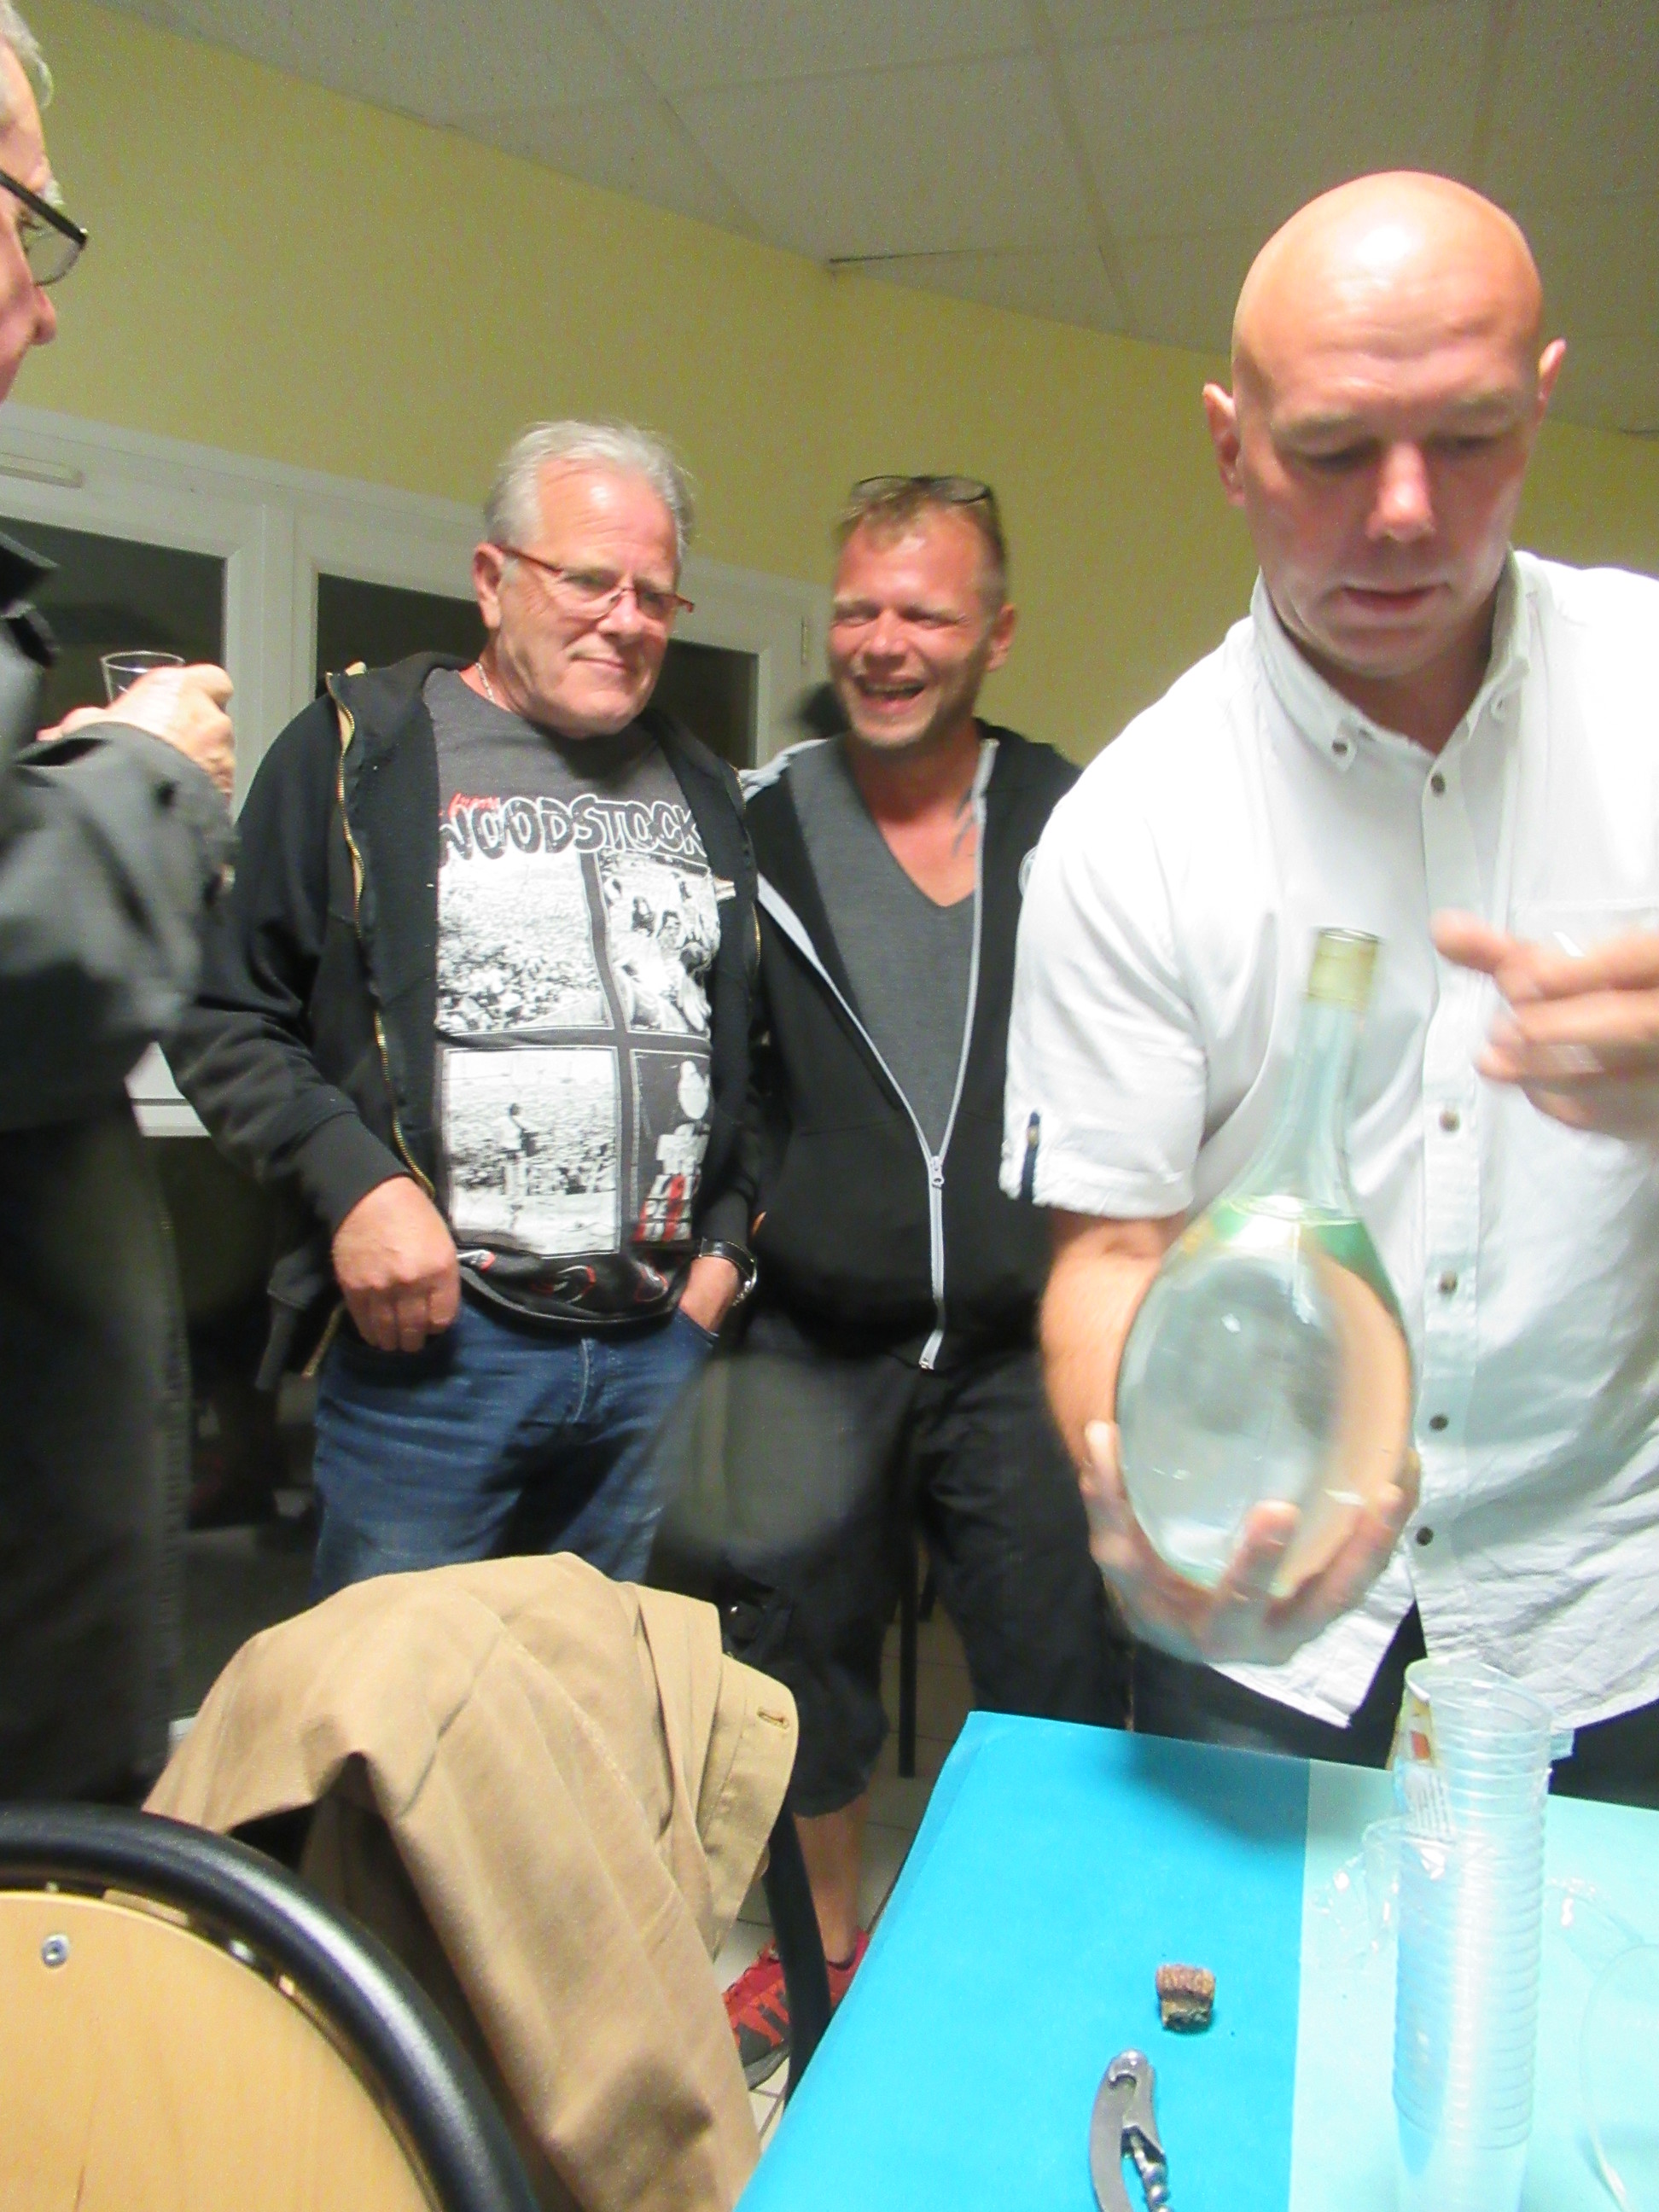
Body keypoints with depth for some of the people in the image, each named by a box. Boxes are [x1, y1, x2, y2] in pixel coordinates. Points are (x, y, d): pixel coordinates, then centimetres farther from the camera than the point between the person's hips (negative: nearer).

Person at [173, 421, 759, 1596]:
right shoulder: (361, 750, 2)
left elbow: (756, 1047, 18)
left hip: (667, 1347, 4)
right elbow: (229, 1021, -1)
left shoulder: (704, 792, 15)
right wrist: (353, 1183, -13)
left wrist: (728, 1240, 8)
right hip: (427, 1336, -3)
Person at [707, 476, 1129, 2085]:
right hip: (815, 1345, 1)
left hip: (1025, 1347, 0)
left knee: (1058, 1681, 10)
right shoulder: (757, 829, 1)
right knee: (804, 1648, 16)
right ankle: (825, 1947, 41)